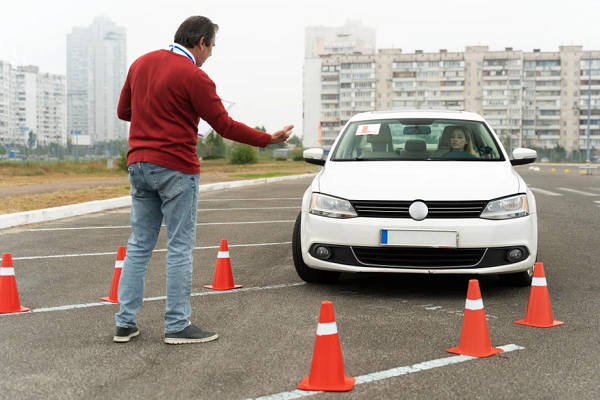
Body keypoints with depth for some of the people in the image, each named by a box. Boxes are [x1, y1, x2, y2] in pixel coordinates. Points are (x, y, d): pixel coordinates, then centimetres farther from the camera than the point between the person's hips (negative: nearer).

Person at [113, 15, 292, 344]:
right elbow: (225, 126, -11)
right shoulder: (193, 77, -12)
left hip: (138, 165, 7)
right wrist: (269, 139, -2)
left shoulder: (141, 64, 10)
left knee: (139, 245, 11)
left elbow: (123, 111, 17)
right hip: (175, 169, -7)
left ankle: (125, 323, 13)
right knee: (179, 248, 0)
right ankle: (177, 326, 4)